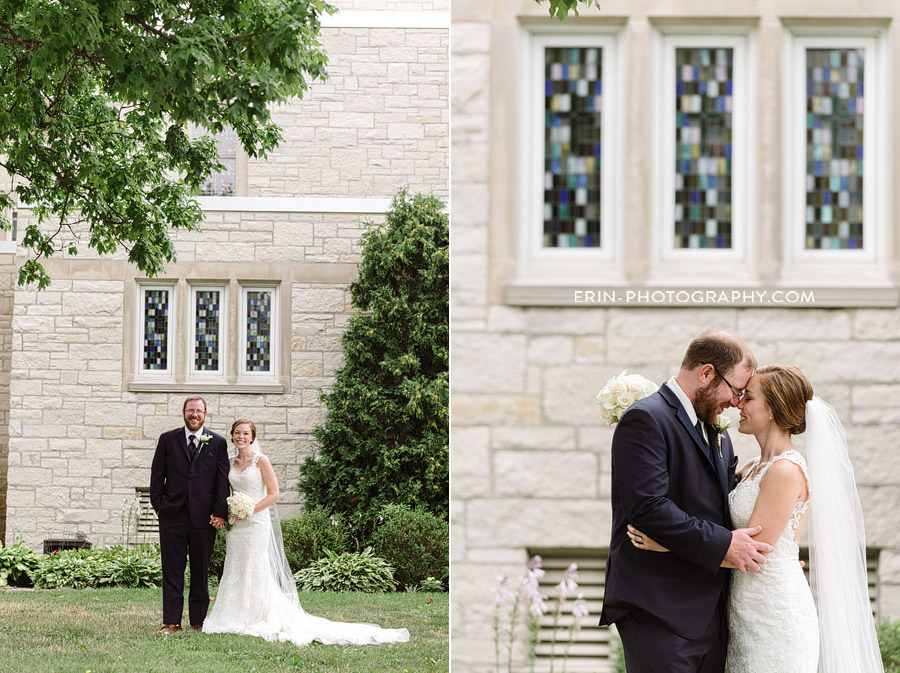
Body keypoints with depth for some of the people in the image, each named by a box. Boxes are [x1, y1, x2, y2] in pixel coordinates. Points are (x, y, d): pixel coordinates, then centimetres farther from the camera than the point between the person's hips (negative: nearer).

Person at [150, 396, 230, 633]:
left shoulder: (218, 442, 6)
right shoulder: (167, 439, 7)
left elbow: (222, 480, 3)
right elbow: (157, 475, 9)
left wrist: (220, 513, -4)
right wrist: (158, 505, 1)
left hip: (204, 516, 0)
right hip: (173, 515, 0)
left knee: (201, 571, 6)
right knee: (172, 570, 1)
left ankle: (198, 620, 13)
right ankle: (171, 621, 4)